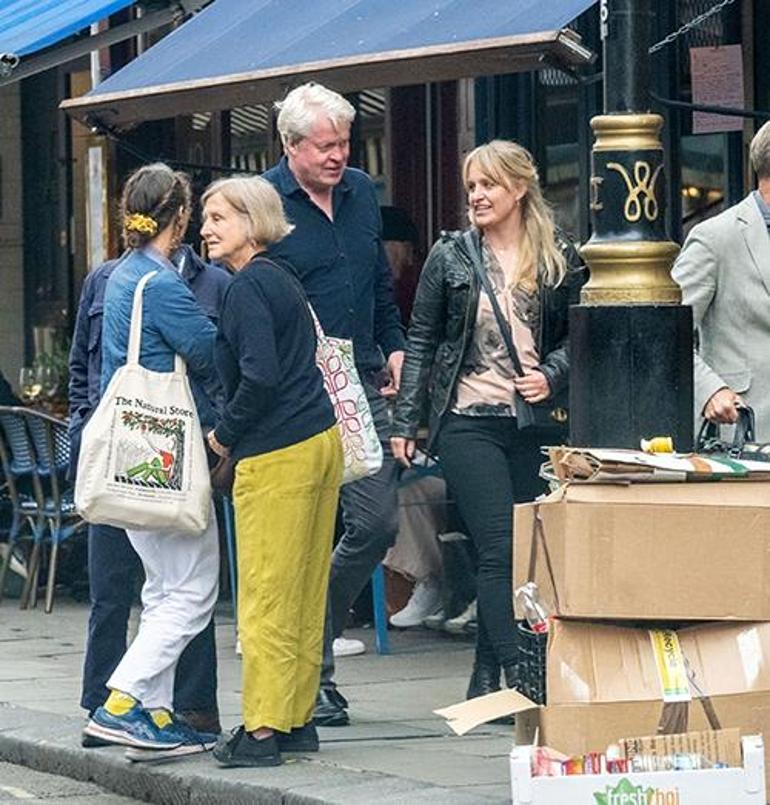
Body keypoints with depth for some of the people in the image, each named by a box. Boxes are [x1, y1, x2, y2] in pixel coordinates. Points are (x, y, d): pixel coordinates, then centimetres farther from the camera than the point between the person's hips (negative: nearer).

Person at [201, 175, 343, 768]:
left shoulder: (249, 287, -12)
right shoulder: (283, 280, 17)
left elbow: (259, 378, -21)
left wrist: (225, 435, -7)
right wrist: (236, 433, 18)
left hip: (276, 457, -10)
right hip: (321, 441, 10)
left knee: (267, 598, -5)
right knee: (306, 591, 12)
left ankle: (263, 731, -3)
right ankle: (298, 719, 17)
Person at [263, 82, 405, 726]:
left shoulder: (362, 192, 12)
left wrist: (394, 346, 13)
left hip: (364, 386, 6)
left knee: (378, 522, 3)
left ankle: (314, 621, 25)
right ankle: (314, 679, 5)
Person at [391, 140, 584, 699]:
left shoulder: (560, 260, 7)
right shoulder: (452, 257, 4)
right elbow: (421, 342, 6)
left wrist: (551, 376, -7)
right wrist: (405, 422, 2)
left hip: (533, 421, 2)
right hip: (468, 420, -2)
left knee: (513, 552, 3)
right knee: (501, 548, -11)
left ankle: (485, 678, 12)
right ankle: (518, 675, -14)